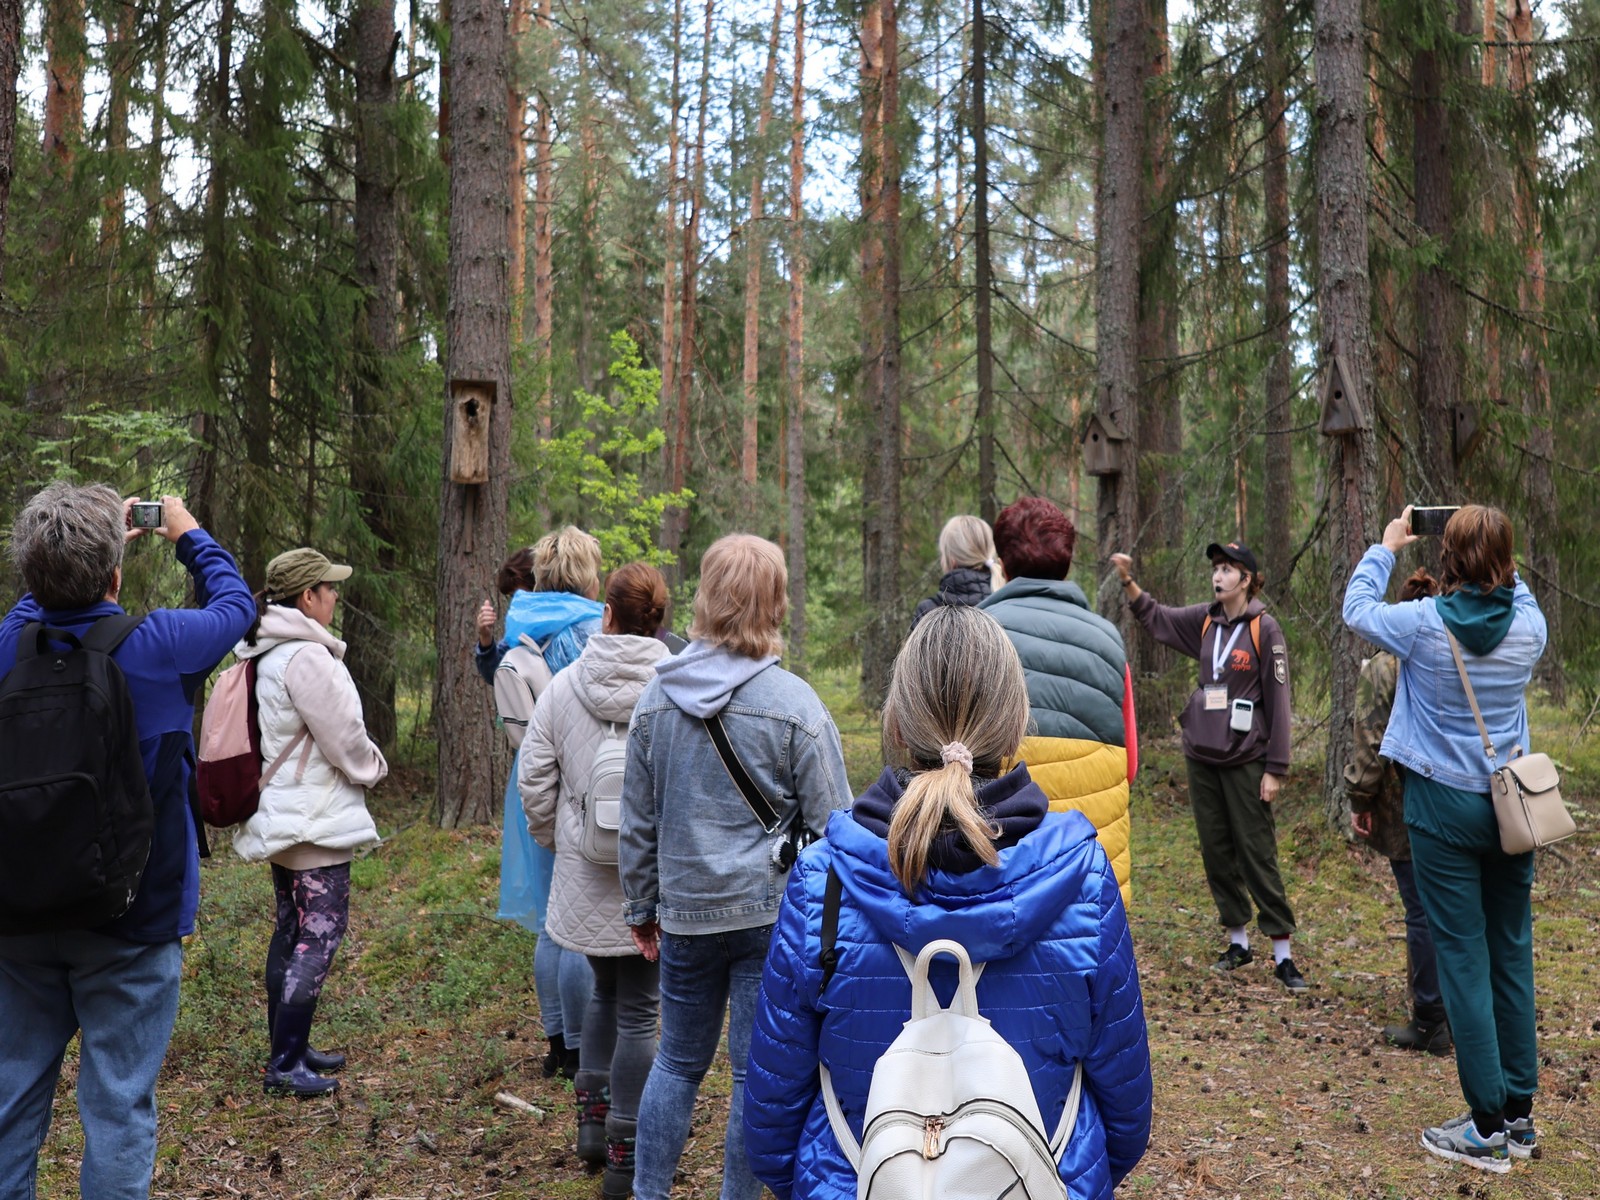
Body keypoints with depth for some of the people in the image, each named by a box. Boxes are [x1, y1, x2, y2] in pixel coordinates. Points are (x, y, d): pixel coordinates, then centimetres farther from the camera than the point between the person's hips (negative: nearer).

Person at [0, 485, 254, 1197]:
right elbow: (235, 605, 3)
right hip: (132, 920, -4)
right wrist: (188, 535, 17)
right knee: (118, 1102, 5)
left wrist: (79, 551, 21)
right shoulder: (157, 646, -17)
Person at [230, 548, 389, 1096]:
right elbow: (344, 737, -17)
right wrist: (374, 765, 3)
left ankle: (288, 1048, 27)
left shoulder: (265, 653, 11)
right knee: (320, 934, -5)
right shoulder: (306, 655, -20)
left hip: (280, 816, 11)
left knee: (291, 931, 17)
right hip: (315, 819, -11)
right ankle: (286, 1063, 0)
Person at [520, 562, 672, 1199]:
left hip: (585, 876, 3)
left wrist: (556, 841, 16)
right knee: (637, 1010, 8)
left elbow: (534, 781, 1)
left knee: (605, 990, 25)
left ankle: (593, 1117, 32)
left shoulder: (564, 687, -3)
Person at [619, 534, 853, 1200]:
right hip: (773, 911, -4)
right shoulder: (793, 703, -13)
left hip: (686, 911, 4)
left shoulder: (656, 697, -1)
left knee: (678, 1060, 20)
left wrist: (641, 906, 18)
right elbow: (831, 823, -9)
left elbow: (638, 819, 7)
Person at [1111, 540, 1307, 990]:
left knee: (1257, 855, -3)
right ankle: (1237, 942, 24)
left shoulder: (1264, 628, -10)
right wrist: (1128, 581, 4)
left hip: (1245, 760, -6)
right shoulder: (1204, 621, 5)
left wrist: (1275, 768, -11)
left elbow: (1278, 701, -10)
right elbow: (1155, 617, 20)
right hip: (1202, 756, 6)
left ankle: (1283, 955, 5)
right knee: (1216, 852, 11)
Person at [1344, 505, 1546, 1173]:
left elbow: (1356, 608, 5)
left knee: (1463, 958, 0)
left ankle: (1487, 1128, 5)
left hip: (1443, 806, -4)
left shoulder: (1423, 624, -14)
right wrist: (1497, 560, 23)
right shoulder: (1529, 625, -5)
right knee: (1512, 954, 12)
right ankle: (1519, 1115, 21)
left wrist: (1385, 548, 18)